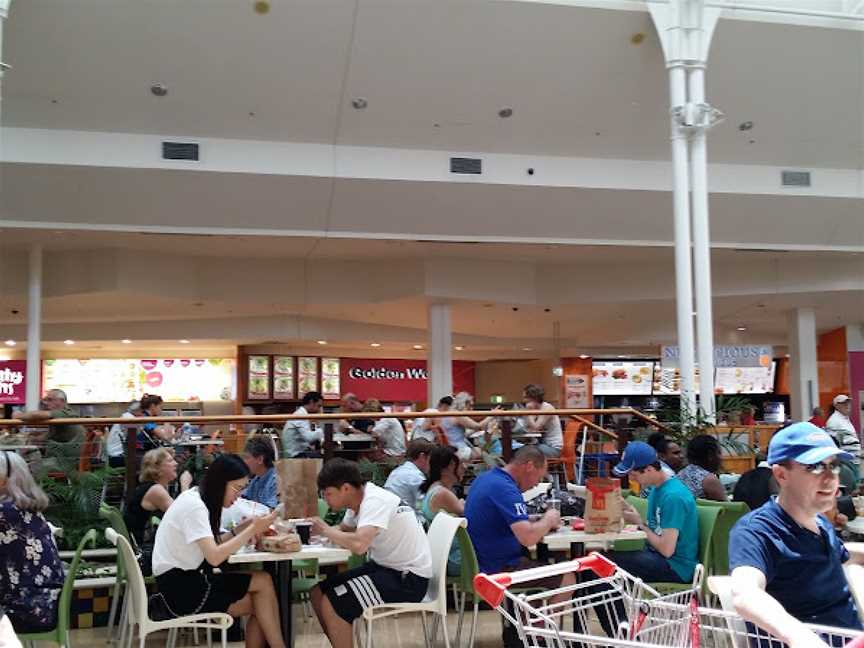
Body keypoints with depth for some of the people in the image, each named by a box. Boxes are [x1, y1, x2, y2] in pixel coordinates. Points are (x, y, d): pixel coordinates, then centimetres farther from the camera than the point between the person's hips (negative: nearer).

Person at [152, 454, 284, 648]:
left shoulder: (198, 497, 9)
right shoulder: (194, 506, -19)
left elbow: (210, 545, 10)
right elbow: (214, 557, -27)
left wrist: (240, 529, -3)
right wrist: (252, 530, -22)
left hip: (189, 578, 9)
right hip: (180, 588, -9)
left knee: (259, 604, -4)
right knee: (263, 582, -14)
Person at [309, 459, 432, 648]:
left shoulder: (375, 501, -23)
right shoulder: (359, 500, 4)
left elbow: (359, 544, -37)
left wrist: (325, 530, -19)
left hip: (408, 578, -10)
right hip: (385, 567, 10)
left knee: (330, 605, -18)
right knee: (317, 594, 8)